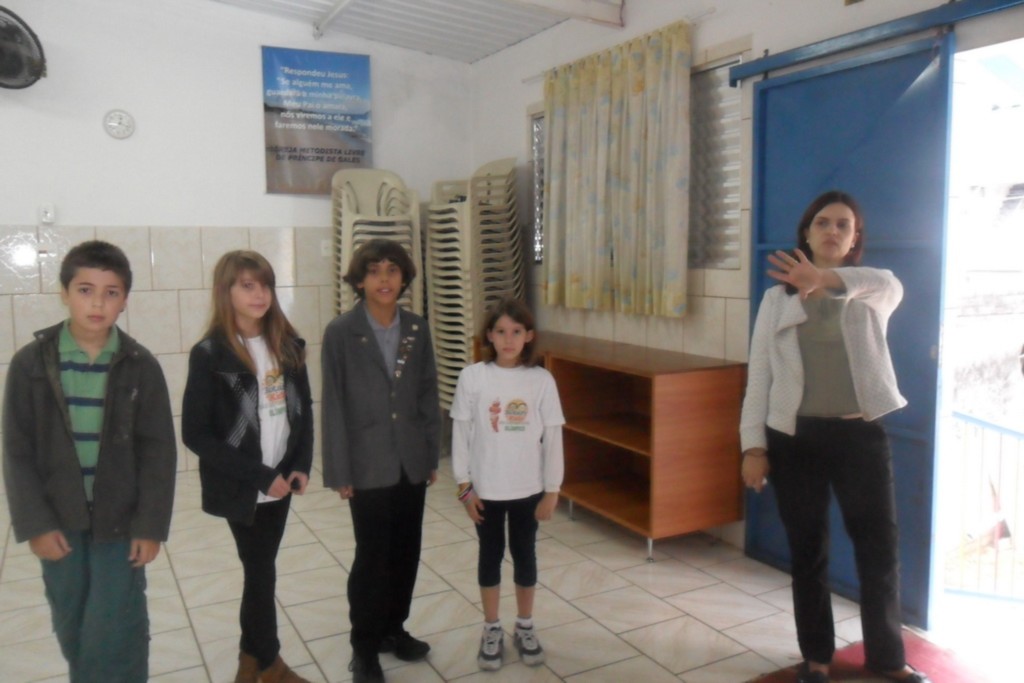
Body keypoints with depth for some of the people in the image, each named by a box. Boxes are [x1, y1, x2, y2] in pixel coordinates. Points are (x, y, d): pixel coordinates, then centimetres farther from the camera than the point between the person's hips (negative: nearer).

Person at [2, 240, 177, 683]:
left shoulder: (141, 366, -7)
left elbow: (158, 452, -5)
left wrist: (150, 525, -8)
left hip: (121, 521, -1)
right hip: (59, 522, 2)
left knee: (113, 639, 1)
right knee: (74, 633, 15)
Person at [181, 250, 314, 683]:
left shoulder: (288, 345, 3)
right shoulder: (209, 354, -12)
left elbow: (303, 409, 8)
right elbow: (196, 434, -14)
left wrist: (301, 466, -5)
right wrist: (259, 475, -16)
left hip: (281, 480, 4)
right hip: (241, 487, -4)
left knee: (260, 569, 15)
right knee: (261, 572, 7)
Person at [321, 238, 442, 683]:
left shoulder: (417, 329, 3)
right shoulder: (340, 333, -8)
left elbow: (428, 395, 7)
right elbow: (333, 405, -8)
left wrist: (432, 455, 7)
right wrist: (338, 471, -9)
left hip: (411, 461, 4)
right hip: (369, 465, -4)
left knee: (406, 553, 14)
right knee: (372, 556, 5)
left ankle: (393, 629, 35)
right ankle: (364, 645, 24)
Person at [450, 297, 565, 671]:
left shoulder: (542, 380, -8)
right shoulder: (472, 377, -9)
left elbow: (553, 438, -3)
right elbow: (461, 435, -4)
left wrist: (551, 491, -3)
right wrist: (464, 486, -5)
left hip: (528, 489, 1)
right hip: (485, 488, 0)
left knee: (524, 555, 15)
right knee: (491, 555, 14)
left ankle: (525, 628, 34)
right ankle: (492, 630, 30)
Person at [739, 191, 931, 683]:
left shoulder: (871, 294, 2)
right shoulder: (777, 298, 4)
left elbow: (890, 285, -25)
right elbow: (758, 376, 1)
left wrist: (828, 280, -47)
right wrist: (753, 445, -6)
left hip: (861, 435, 0)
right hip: (795, 438, 0)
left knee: (879, 549, 8)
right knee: (807, 552, 11)